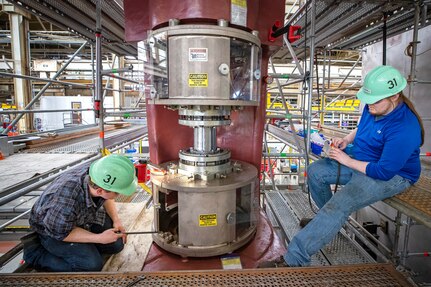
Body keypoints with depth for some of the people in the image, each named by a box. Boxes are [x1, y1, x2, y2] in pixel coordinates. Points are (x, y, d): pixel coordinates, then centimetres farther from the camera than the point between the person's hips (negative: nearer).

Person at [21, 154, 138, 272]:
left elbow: (107, 199, -2)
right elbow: (60, 234, -24)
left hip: (84, 216, 6)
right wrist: (100, 238, -23)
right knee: (93, 264, -18)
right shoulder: (66, 201, -44)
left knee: (117, 244, -1)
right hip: (52, 228, -5)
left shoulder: (99, 171, -27)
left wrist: (116, 220, -10)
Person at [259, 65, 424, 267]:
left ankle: (294, 260, -30)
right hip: (363, 162, 9)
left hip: (392, 175, -9)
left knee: (339, 205, -30)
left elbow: (384, 172, -29)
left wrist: (347, 161, -19)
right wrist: (346, 140, -3)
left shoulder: (403, 129, -29)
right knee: (315, 171, -1)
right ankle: (329, 219, 21)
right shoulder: (373, 108, -4)